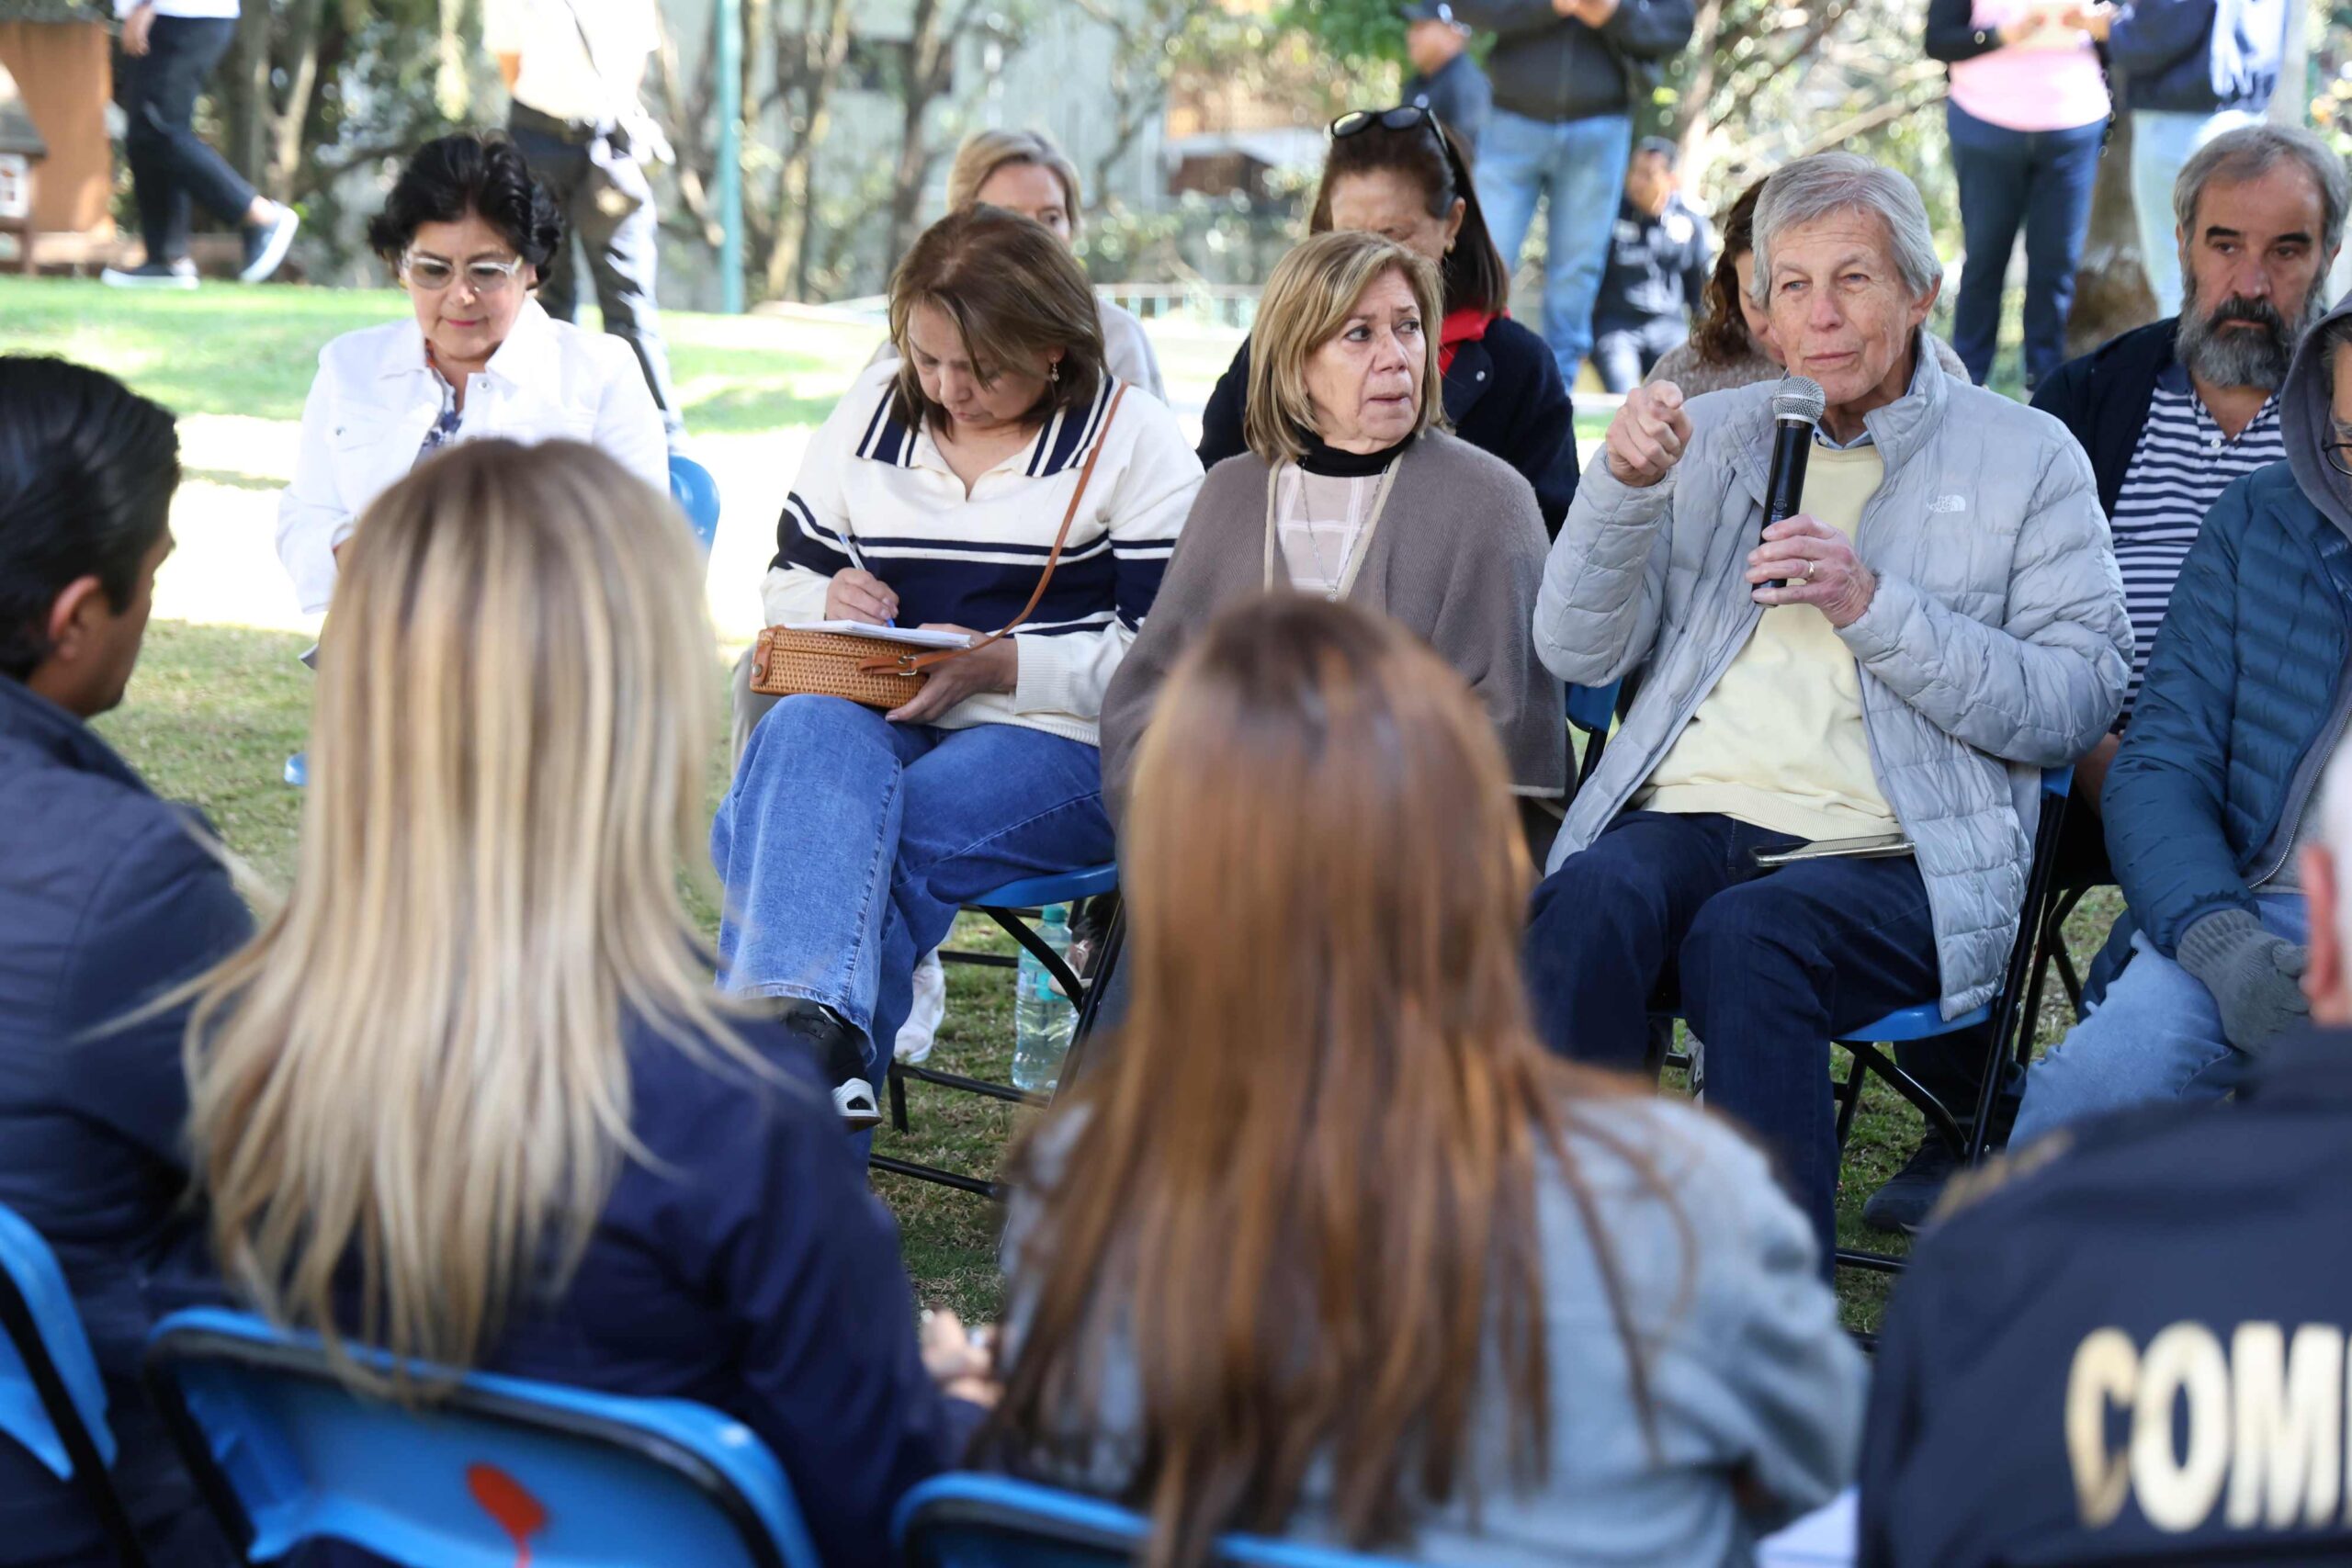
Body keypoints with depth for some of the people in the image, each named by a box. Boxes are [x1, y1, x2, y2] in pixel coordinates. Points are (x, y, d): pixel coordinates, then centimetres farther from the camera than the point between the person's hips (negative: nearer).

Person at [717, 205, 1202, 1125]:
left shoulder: (1134, 440, 3)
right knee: (804, 732, -36)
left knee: (818, 840, -32)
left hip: (1061, 741, -3)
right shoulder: (870, 413, 17)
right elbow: (786, 583, 24)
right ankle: (818, 1036, -54)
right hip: (876, 718, 3)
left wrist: (999, 664, -16)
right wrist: (828, 603, -1)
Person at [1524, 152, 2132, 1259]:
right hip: (1686, 817, 3)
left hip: (1889, 856, -2)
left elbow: (2081, 701, 0)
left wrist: (1873, 607, -10)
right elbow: (1579, 654, 14)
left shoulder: (2026, 457, 11)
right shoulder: (1707, 437, 21)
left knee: (1746, 934, -35)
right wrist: (1623, 486, -3)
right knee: (1592, 903, -33)